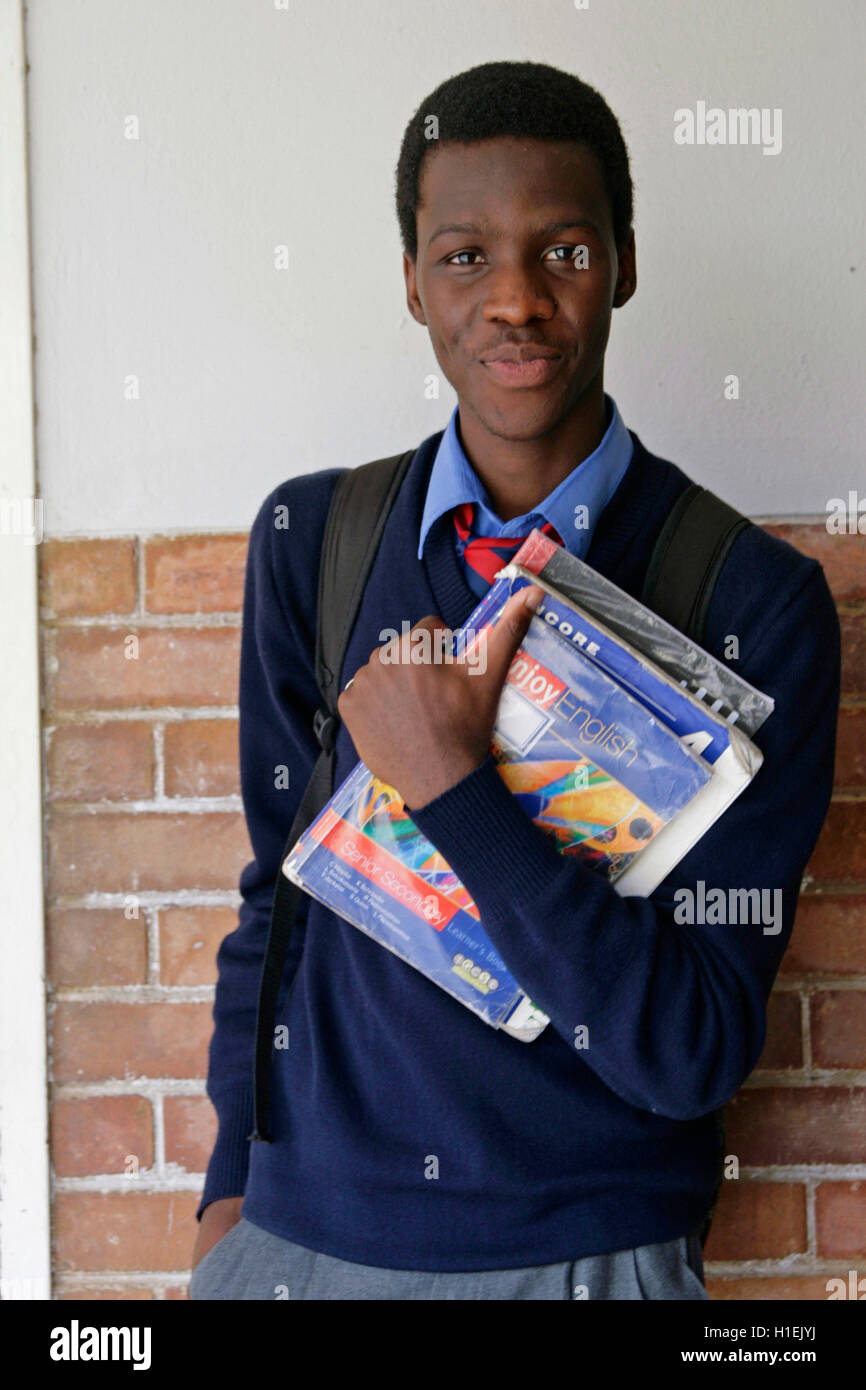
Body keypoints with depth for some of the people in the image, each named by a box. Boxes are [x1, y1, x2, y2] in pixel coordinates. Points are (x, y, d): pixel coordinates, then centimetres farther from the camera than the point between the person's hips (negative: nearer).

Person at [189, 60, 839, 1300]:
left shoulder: (757, 598, -12)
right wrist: (237, 1180, 5)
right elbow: (277, 884, 8)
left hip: (589, 1248, -2)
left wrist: (453, 790, -23)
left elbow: (695, 1050, -16)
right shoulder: (310, 538, -1)